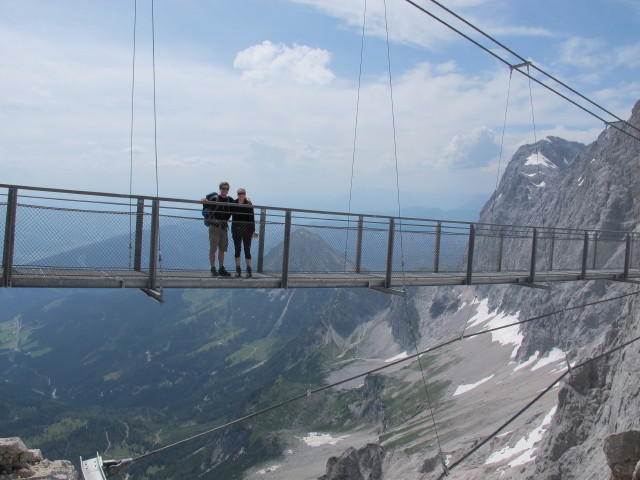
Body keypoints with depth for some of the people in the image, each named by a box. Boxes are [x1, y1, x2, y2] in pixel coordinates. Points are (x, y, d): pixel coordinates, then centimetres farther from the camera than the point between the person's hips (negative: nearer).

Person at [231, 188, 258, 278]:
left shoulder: (248, 204, -4)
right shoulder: (234, 203, 3)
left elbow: (252, 218, -3)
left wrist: (253, 230, -6)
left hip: (247, 229, -2)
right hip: (236, 229, 2)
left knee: (247, 250, 1)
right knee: (237, 250, 6)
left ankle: (249, 270, 7)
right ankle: (238, 269, 13)